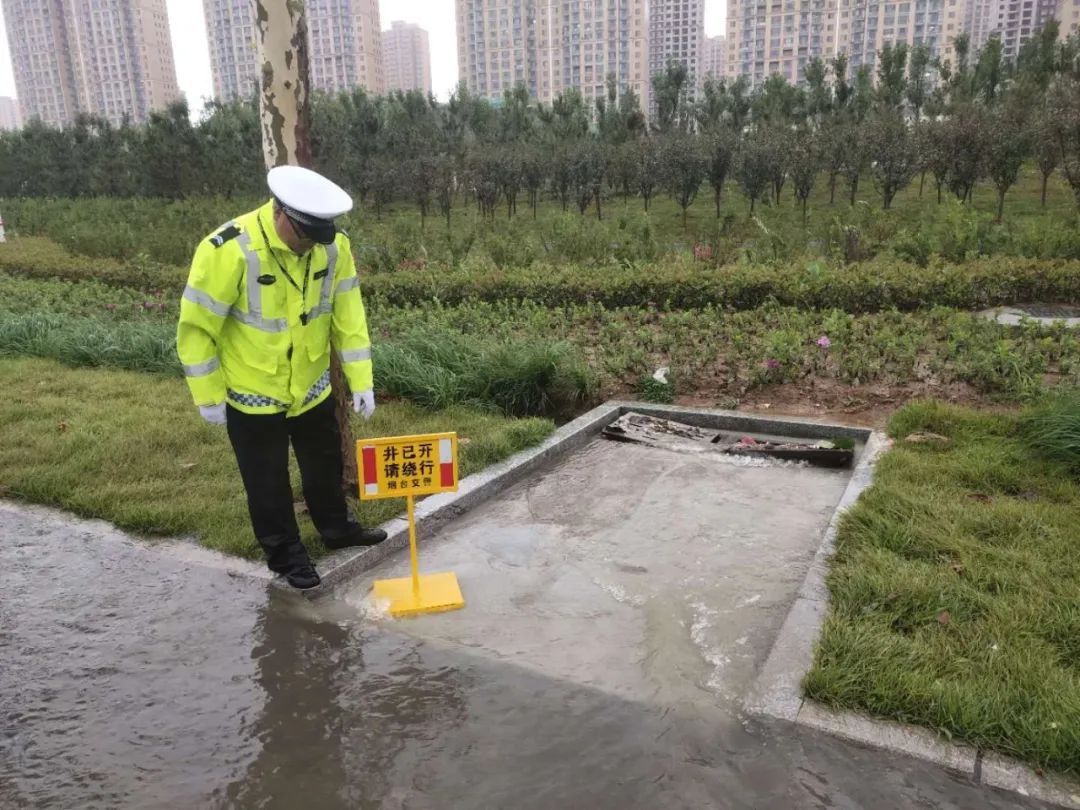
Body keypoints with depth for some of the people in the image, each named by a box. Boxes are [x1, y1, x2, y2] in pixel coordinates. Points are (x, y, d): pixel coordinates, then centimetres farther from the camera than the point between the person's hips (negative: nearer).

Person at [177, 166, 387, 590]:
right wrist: (209, 395, -14)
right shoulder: (228, 250, -28)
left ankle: (337, 528, 46)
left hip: (312, 387, 5)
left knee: (325, 463, 23)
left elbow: (348, 318, -5)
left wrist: (360, 380, -7)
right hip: (252, 394, -4)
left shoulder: (334, 246, -14)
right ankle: (285, 554, 32)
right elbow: (196, 327, -19)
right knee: (268, 482, 11)